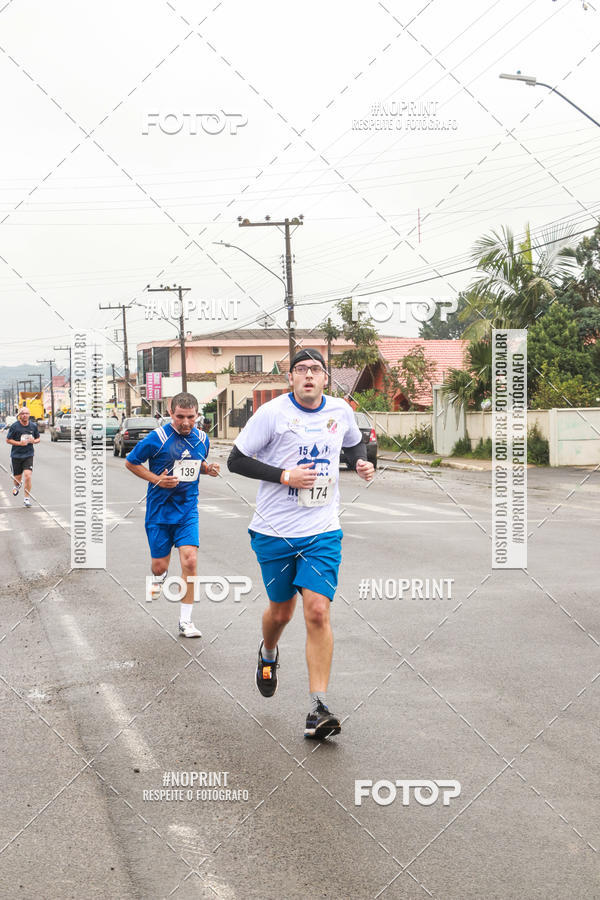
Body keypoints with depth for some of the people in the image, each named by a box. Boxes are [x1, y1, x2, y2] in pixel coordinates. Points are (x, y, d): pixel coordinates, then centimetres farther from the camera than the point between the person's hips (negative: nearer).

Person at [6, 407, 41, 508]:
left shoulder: (33, 426, 1)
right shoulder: (14, 426, -7)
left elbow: (38, 439, 14)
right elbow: (8, 440, -2)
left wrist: (33, 441, -10)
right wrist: (20, 443, -15)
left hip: (28, 455, 1)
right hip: (16, 455, -1)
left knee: (28, 476, -16)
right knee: (17, 478, 10)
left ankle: (27, 498, -2)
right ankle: (16, 486, 48)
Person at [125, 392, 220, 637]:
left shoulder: (201, 439, 2)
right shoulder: (157, 438, -12)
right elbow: (130, 462, -2)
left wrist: (208, 468, -1)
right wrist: (156, 479, -15)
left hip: (188, 509, 2)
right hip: (159, 509, -2)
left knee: (190, 561, -13)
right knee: (160, 565, 6)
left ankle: (185, 620, -2)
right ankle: (158, 577, 47)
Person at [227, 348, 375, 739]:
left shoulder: (340, 411, 4)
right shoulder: (272, 412, -8)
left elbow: (355, 443, 26)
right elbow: (236, 460, -7)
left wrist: (362, 461, 3)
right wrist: (285, 476, -17)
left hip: (322, 532, 1)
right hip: (274, 531, -1)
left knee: (318, 612, -12)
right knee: (281, 611, 14)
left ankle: (318, 709, -8)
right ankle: (268, 654, 51)